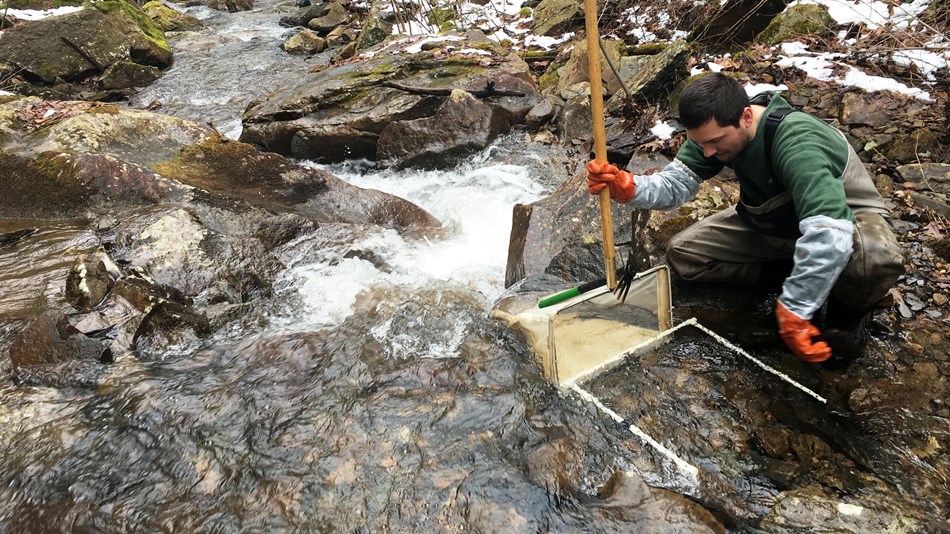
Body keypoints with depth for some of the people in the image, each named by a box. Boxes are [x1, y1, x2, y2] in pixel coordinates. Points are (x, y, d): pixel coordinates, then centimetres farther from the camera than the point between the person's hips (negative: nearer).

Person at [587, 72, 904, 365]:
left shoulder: (796, 142, -40)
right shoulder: (715, 130, -18)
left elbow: (828, 236, -48)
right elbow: (676, 184, -20)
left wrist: (793, 312, -44)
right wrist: (627, 187, -41)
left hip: (844, 218, -6)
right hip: (773, 220, 6)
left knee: (876, 259, -42)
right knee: (682, 255, -5)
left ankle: (849, 309, -6)